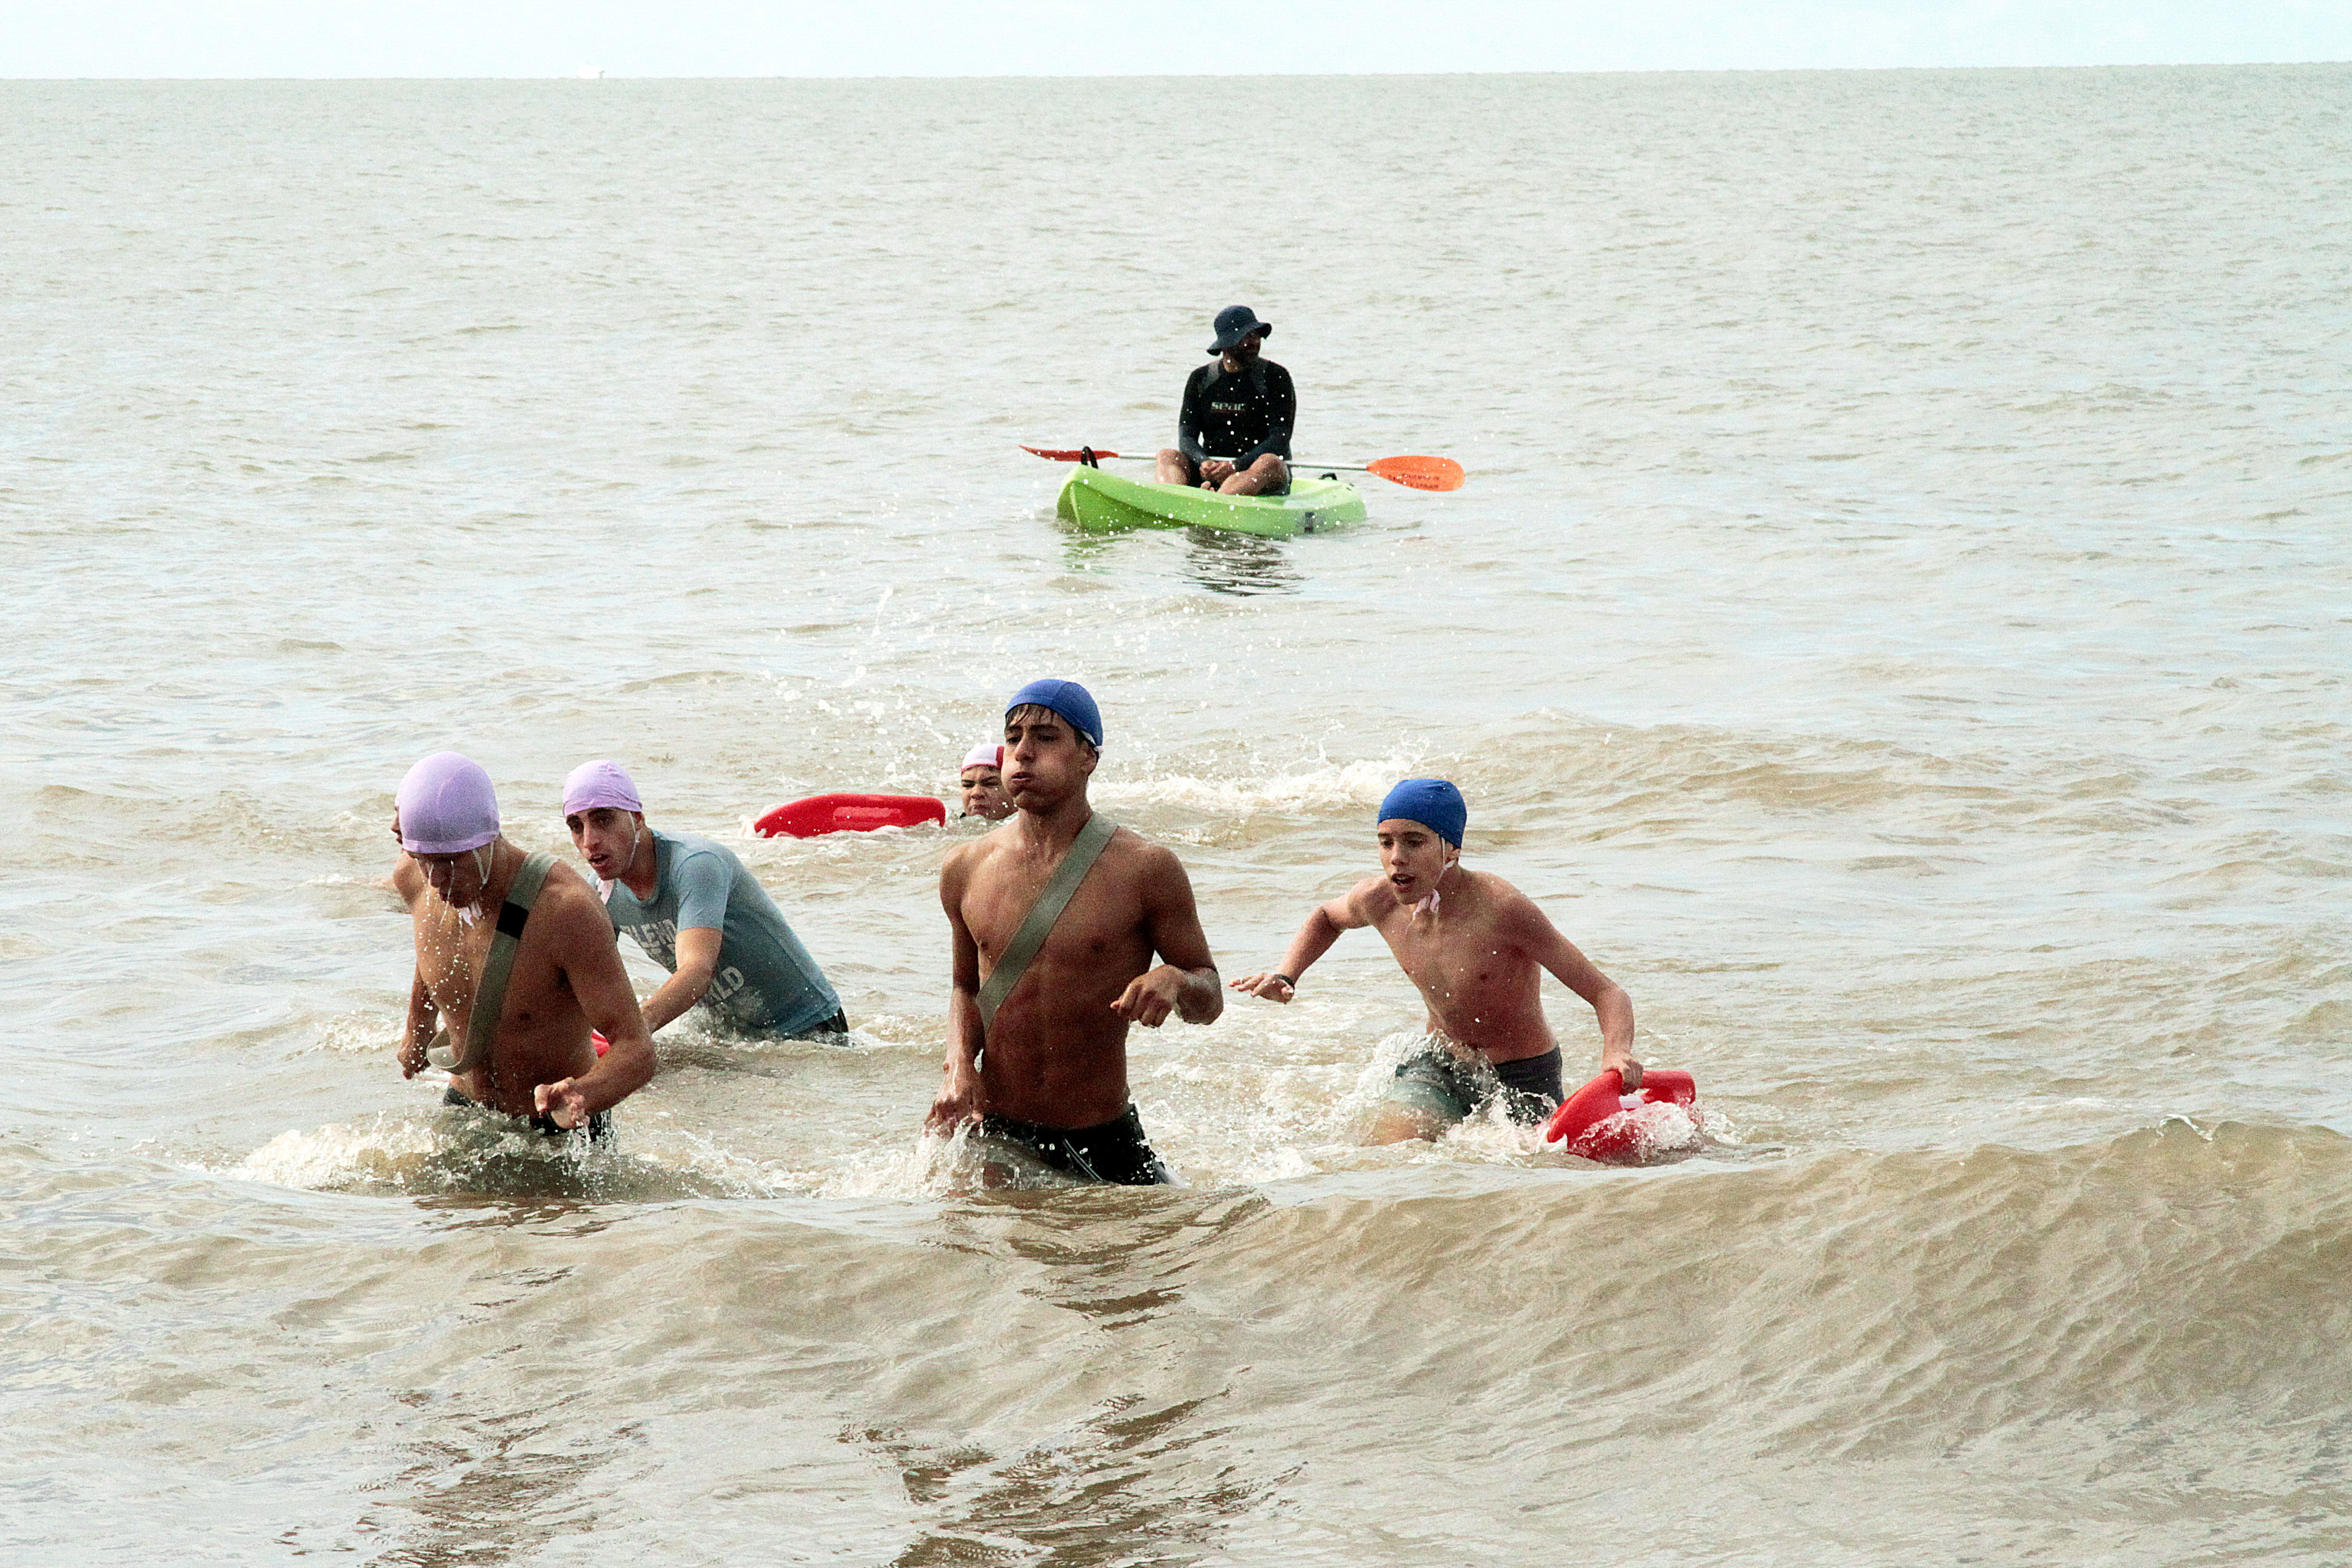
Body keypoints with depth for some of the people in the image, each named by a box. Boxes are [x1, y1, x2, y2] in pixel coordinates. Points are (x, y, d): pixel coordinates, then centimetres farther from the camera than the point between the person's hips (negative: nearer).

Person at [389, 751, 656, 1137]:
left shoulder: (567, 909, -32)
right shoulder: (412, 879, -13)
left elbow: (637, 1051, -35)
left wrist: (582, 1096, -56)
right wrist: (417, 1030, 32)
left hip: (562, 1133, -5)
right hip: (465, 1107, 5)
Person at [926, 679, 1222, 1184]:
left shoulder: (1145, 869, -6)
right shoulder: (966, 870, 3)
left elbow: (1210, 999, 1)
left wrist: (1173, 982, -22)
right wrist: (960, 1064, 0)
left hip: (1104, 1142, -1)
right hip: (995, 1133, 1)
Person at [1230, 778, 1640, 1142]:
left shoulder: (1499, 908, -30)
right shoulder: (1379, 901, -13)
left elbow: (1607, 995, -28)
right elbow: (1327, 918, 16)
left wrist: (1616, 1057, -49)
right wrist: (1286, 976, -1)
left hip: (1523, 1080, -3)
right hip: (1439, 1069, 3)